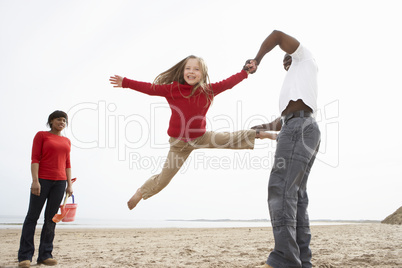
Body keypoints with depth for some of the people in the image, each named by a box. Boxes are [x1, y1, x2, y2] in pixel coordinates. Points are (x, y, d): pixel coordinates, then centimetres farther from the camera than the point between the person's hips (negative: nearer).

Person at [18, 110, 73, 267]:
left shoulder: (66, 141, 17)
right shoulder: (41, 135, 3)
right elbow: (35, 159, -5)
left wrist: (69, 184, 7)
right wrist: (35, 180, -15)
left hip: (59, 181, 5)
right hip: (42, 179, -4)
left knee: (51, 218, 3)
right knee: (32, 216, -3)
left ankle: (45, 255, 6)